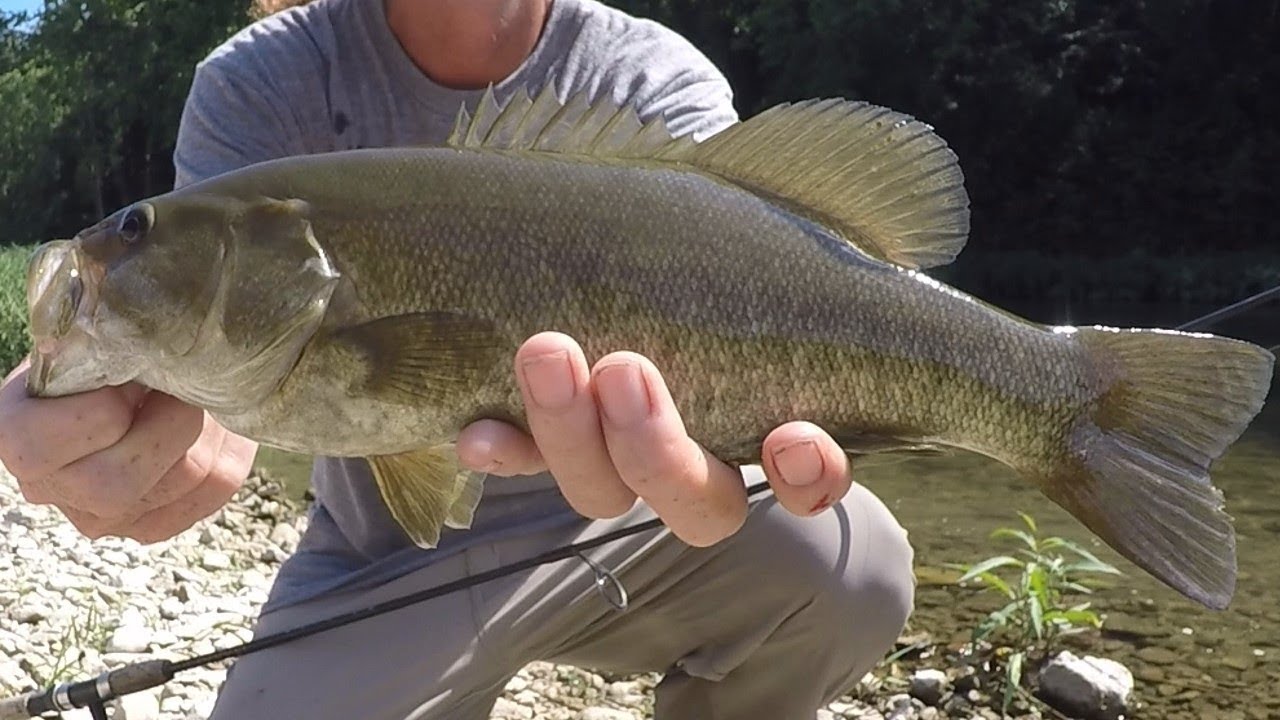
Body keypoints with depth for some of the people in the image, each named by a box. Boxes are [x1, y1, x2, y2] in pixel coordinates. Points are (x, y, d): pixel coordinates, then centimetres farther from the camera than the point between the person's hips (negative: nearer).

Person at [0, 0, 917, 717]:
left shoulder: (661, 80, -11)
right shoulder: (261, 84, -9)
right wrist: (169, 410, -50)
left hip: (611, 531, 0)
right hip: (379, 569, 1)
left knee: (852, 560, -25)